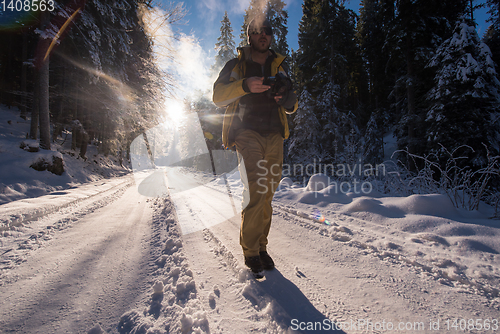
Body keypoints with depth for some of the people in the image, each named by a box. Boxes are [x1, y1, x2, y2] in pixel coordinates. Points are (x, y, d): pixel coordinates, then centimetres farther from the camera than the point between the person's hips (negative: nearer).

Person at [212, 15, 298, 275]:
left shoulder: (279, 66, 22)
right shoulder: (236, 65, 13)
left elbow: (292, 108, 20)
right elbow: (218, 96, -1)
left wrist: (287, 98, -4)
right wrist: (245, 86, -17)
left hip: (274, 136, 4)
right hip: (247, 134, -3)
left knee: (267, 194, 2)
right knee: (255, 192, -15)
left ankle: (261, 246, 15)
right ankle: (251, 250, 0)